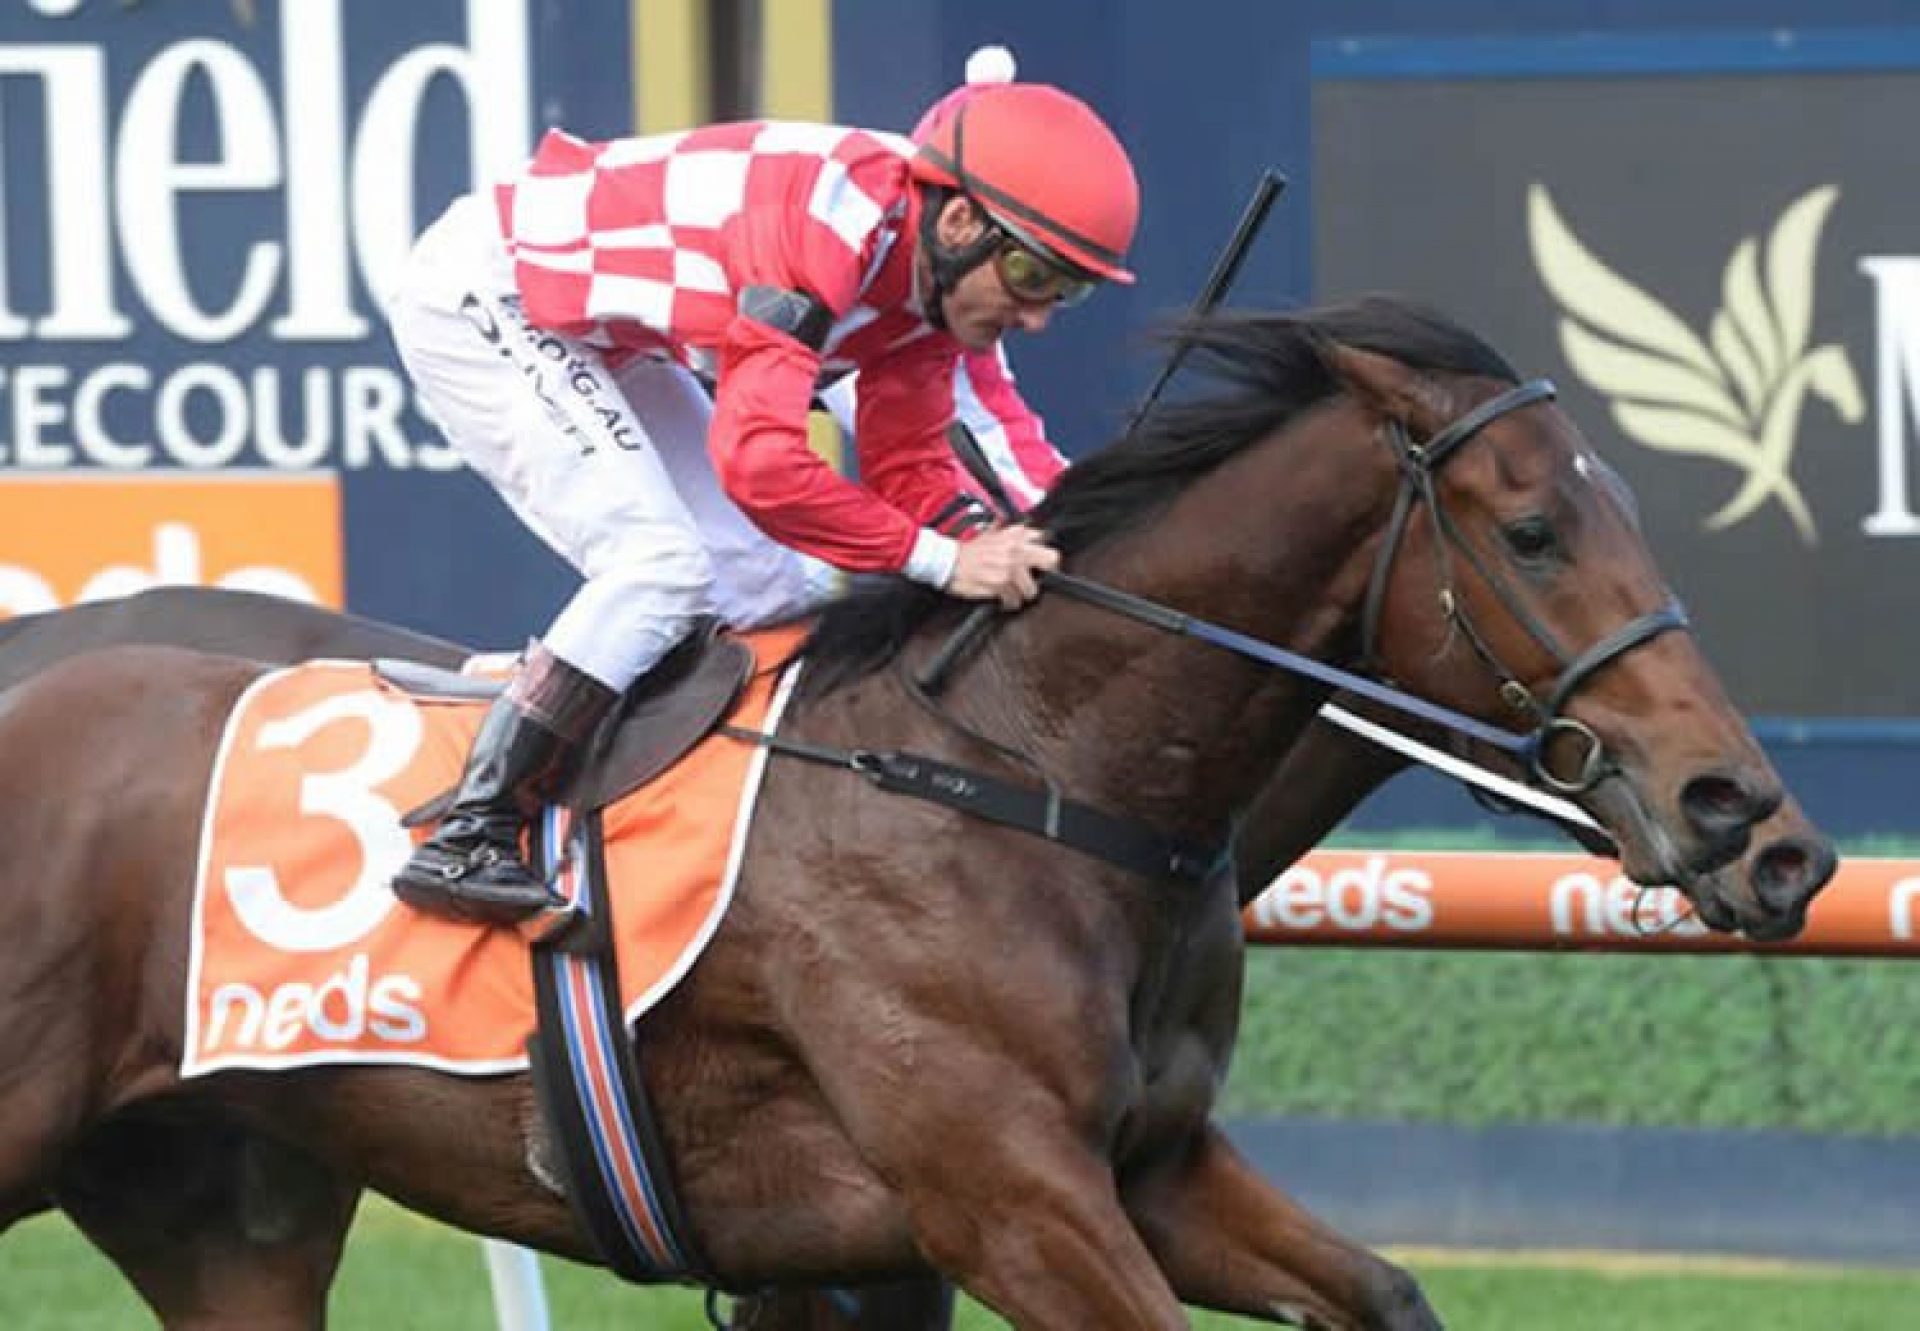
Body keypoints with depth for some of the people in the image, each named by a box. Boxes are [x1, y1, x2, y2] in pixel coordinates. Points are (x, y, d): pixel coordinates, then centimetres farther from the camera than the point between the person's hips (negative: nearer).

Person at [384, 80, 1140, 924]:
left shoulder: (932, 263, -6)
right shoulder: (831, 226, -34)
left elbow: (908, 469, 0)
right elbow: (757, 458, -40)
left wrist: (1000, 543, -19)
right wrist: (943, 561, -36)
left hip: (594, 339, 10)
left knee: (778, 592, 3)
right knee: (660, 565, -21)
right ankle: (465, 841, -20)